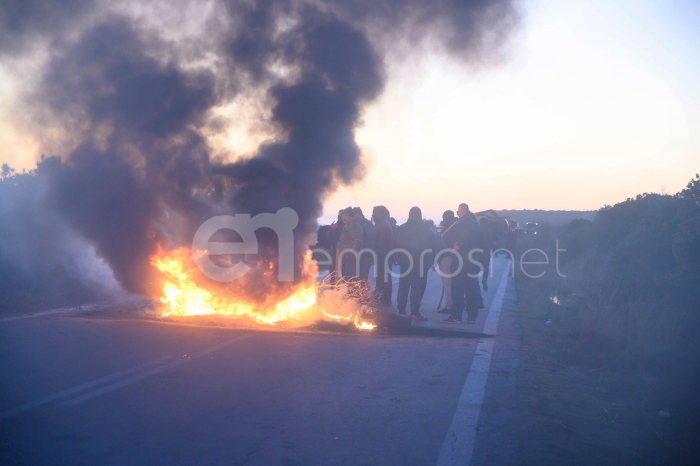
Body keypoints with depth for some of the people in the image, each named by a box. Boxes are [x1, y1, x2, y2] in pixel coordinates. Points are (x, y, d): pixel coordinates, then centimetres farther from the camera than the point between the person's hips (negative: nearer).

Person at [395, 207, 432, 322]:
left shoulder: (402, 228, 5)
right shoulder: (423, 228, -9)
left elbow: (398, 244, 6)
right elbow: (428, 246, -10)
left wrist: (399, 259, 12)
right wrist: (430, 261, -5)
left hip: (405, 261, 5)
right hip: (420, 262, -5)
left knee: (403, 286, 12)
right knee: (418, 287, -3)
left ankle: (401, 311, 15)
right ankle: (414, 312, -7)